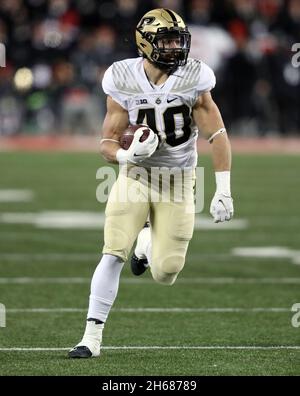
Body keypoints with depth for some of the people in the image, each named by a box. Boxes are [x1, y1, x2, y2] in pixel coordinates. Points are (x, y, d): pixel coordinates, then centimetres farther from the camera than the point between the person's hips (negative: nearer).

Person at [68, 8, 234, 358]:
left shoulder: (193, 80, -13)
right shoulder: (123, 82, -11)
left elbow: (217, 136, -10)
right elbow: (107, 144, -5)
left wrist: (223, 192, -16)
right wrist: (127, 154, -29)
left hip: (177, 182, 0)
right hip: (135, 175, 0)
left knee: (164, 275, -2)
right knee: (113, 254, -16)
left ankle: (147, 241, 35)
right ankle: (92, 336, -7)